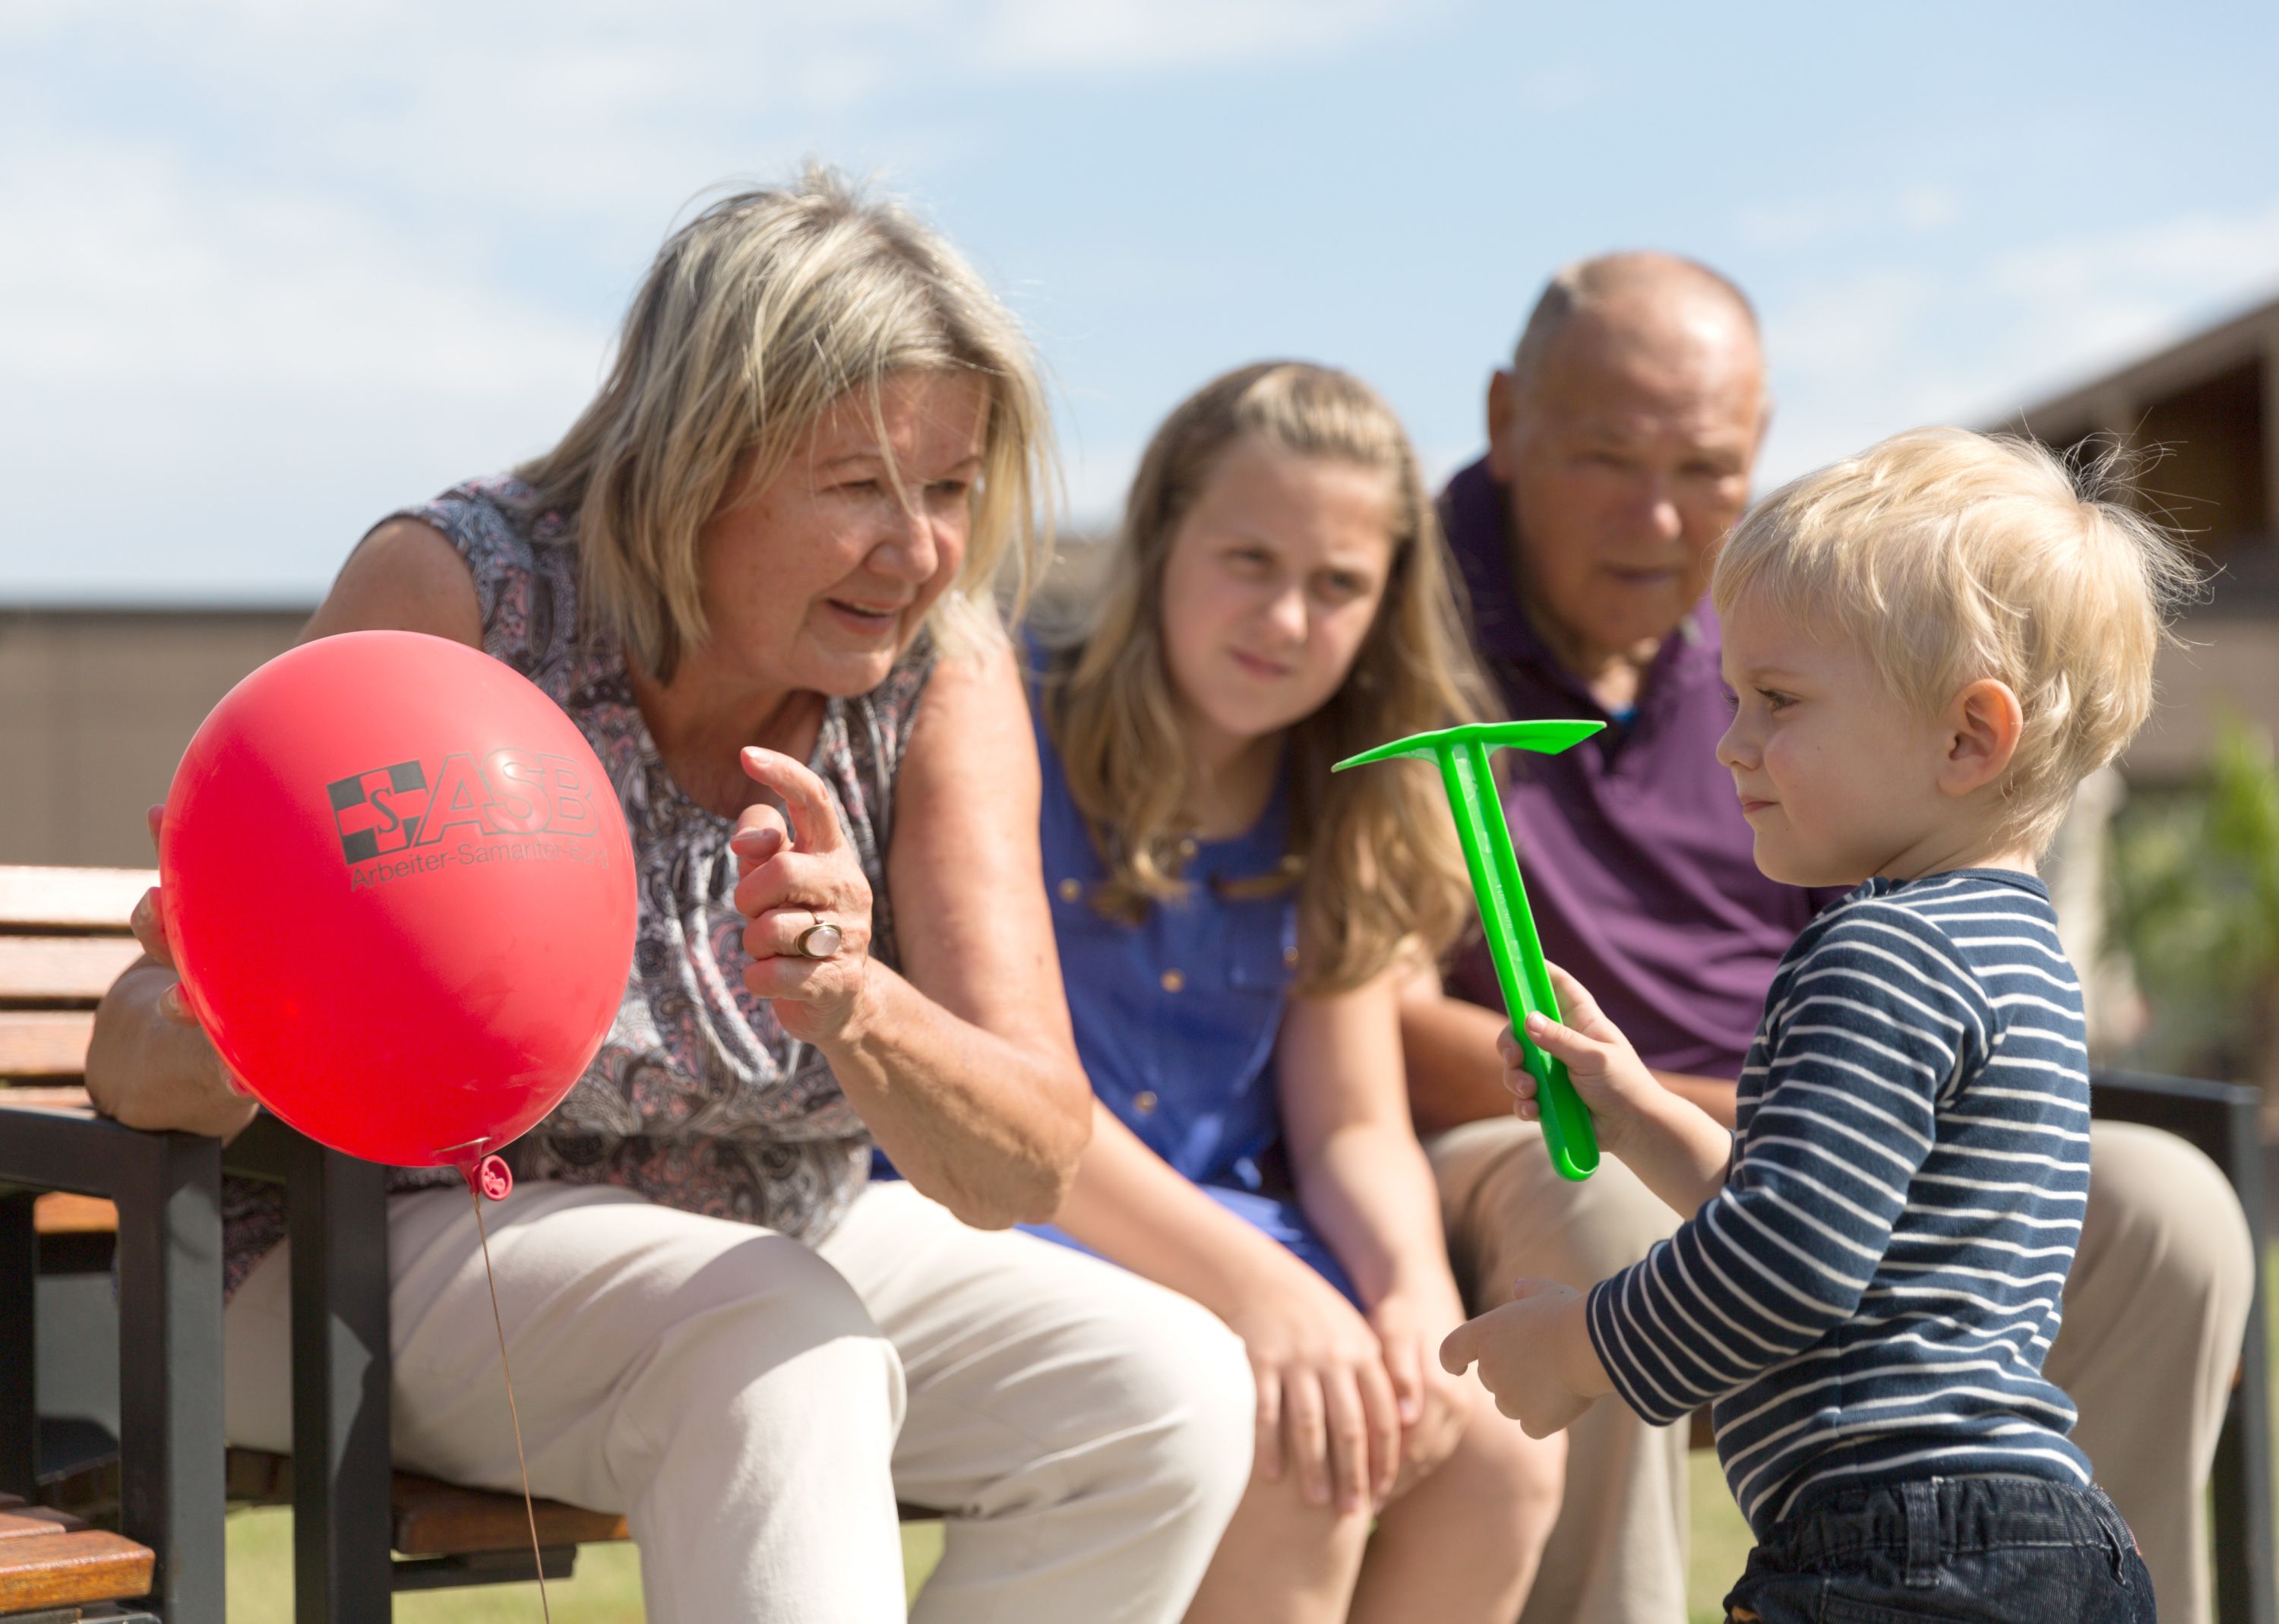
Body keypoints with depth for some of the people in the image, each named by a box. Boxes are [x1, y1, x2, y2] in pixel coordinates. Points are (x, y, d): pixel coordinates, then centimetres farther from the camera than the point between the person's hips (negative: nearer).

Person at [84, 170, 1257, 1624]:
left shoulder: (941, 674, -10)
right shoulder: (454, 592, -20)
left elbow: (1033, 1164, -19)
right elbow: (135, 1059, -22)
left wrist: (858, 1009, -41)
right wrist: (205, 1042, -47)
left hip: (746, 1251, 5)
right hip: (347, 1265, -5)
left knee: (1168, 1388, -14)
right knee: (778, 1351, -33)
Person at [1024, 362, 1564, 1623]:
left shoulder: (1333, 816, 12)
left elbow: (1354, 1128, 8)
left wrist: (1415, 1285, -16)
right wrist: (1249, 1284, -26)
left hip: (1227, 1228, 6)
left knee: (1500, 1446, -18)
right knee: (1293, 1442, -31)